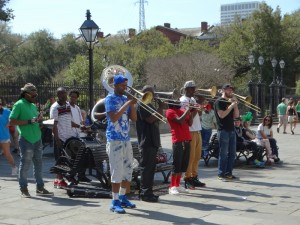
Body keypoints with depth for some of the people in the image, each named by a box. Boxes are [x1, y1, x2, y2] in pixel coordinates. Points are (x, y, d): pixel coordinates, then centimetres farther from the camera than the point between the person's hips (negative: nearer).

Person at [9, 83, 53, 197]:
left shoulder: (33, 106, 16)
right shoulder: (19, 105, -6)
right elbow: (12, 122, -13)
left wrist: (39, 119, 4)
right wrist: (29, 121, -18)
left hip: (37, 139, 7)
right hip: (26, 140, -7)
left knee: (38, 164, 11)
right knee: (25, 164, -1)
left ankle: (40, 188, 19)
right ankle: (23, 189, 9)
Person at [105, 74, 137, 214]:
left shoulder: (126, 99, 13)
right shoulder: (110, 99, -6)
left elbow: (134, 119, 9)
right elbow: (113, 118, -20)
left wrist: (132, 104, -4)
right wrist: (127, 104, -18)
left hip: (126, 139, 7)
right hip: (114, 140, -7)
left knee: (128, 170, 12)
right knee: (117, 171, -8)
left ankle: (122, 197, 25)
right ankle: (115, 202, -2)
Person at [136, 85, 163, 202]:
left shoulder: (149, 105, 20)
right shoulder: (141, 105, -9)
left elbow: (158, 118, 23)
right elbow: (150, 119, -20)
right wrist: (160, 108, -14)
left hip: (153, 141, 10)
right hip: (147, 141, -10)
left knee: (151, 167, 11)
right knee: (147, 167, -7)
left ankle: (148, 192, 18)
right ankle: (145, 193, -3)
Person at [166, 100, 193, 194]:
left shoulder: (182, 111, 18)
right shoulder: (170, 112, -5)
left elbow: (190, 123, 11)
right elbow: (180, 120, -19)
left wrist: (190, 111, 1)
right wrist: (187, 111, -12)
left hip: (186, 140, 8)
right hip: (178, 141, -7)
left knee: (183, 164, 10)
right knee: (177, 164, -7)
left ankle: (177, 185, 18)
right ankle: (172, 187, -1)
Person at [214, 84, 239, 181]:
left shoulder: (230, 102, 17)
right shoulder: (219, 102, -5)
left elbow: (236, 115, 12)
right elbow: (221, 115, -17)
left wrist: (235, 105, 0)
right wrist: (231, 105, -13)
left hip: (231, 130, 8)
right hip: (223, 130, -8)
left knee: (232, 153, 8)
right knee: (223, 154, -6)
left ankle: (229, 173, 16)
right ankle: (221, 174, -1)